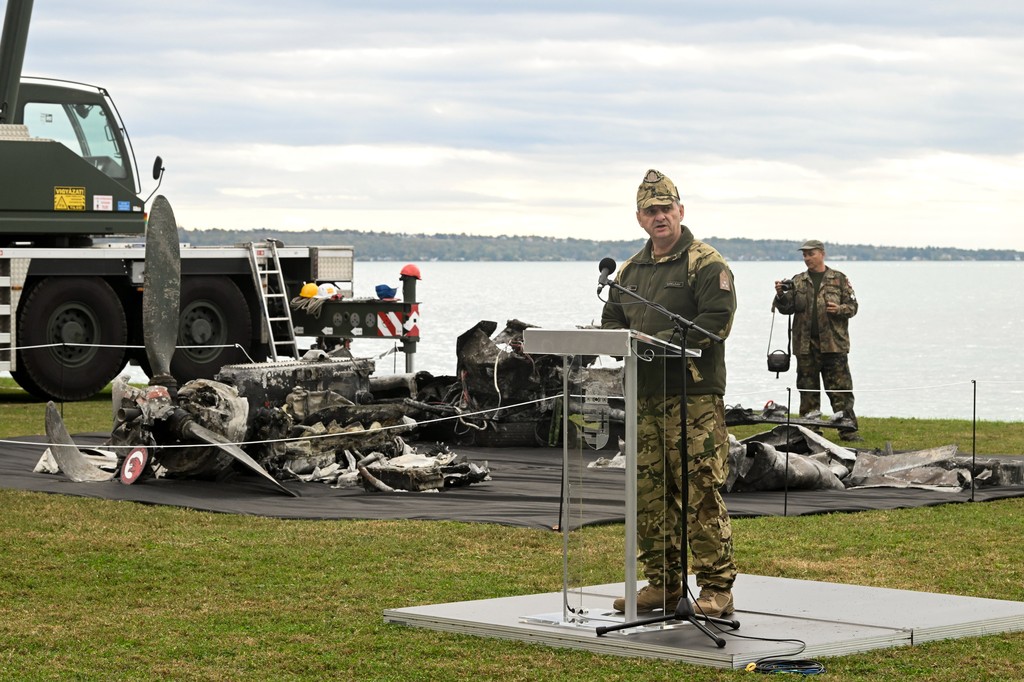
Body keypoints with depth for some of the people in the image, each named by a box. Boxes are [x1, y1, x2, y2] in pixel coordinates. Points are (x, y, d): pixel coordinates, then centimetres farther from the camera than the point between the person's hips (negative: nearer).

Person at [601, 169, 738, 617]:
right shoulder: (631, 271, 20)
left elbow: (716, 320, -14)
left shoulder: (706, 265, -3)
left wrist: (662, 341, -18)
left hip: (694, 395, -7)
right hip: (644, 396, 7)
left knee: (701, 492, -10)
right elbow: (610, 321, 24)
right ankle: (662, 583, 17)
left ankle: (717, 588, -6)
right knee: (648, 493, 8)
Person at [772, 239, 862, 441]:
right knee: (807, 388, 7)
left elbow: (852, 306, 6)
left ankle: (848, 428, -1)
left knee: (840, 388, -4)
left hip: (833, 343, -3)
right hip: (805, 344, 3)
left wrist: (839, 309, -14)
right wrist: (780, 295, -12)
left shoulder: (839, 279, 6)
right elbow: (786, 308, 7)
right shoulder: (797, 282, 12)